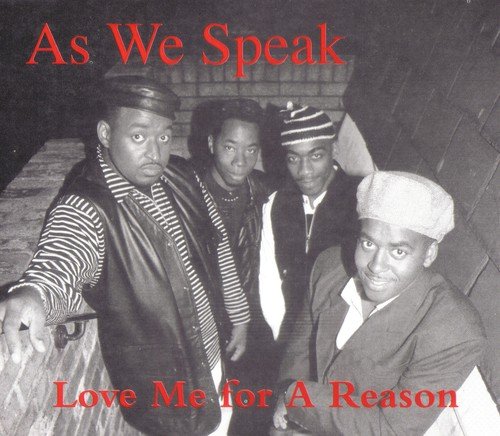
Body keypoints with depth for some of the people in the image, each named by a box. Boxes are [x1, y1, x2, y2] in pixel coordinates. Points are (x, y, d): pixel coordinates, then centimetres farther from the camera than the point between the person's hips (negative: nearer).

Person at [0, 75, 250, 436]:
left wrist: (238, 316, 12)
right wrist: (32, 295, -68)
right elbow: (58, 264, -45)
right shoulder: (83, 211, -26)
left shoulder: (181, 176, -6)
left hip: (215, 357, 6)